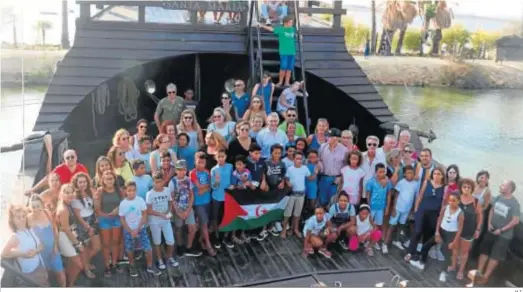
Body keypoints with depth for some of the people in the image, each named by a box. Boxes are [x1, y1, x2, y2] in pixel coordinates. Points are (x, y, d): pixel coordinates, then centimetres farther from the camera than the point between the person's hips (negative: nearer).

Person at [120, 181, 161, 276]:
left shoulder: (140, 200, -12)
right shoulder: (123, 204, -12)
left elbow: (144, 215, -7)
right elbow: (122, 219, -5)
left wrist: (137, 229, -12)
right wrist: (130, 231, -12)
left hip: (141, 228, 0)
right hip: (128, 230, 0)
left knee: (148, 248, -3)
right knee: (130, 250, 12)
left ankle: (150, 267, 16)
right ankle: (132, 267, 33)